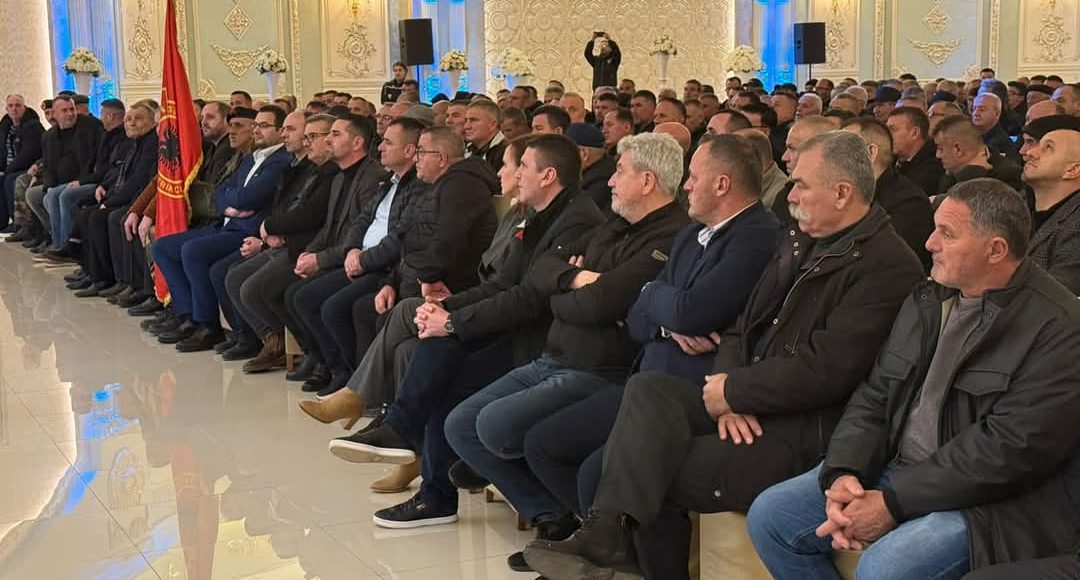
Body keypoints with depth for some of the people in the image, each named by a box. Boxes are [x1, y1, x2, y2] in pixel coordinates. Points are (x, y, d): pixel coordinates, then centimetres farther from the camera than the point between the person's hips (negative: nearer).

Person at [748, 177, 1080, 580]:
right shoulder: (927, 300, 10)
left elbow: (1009, 449, -21)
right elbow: (874, 396, 9)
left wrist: (893, 502, -22)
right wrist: (842, 473, -10)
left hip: (990, 501, -7)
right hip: (895, 469, 8)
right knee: (769, 516, 0)